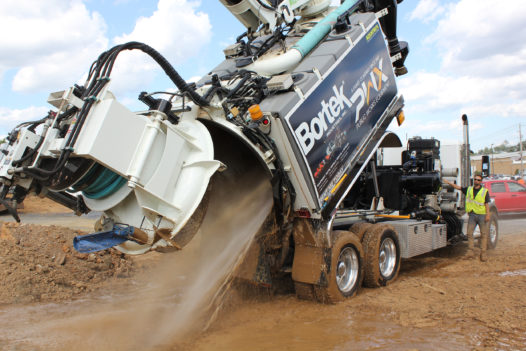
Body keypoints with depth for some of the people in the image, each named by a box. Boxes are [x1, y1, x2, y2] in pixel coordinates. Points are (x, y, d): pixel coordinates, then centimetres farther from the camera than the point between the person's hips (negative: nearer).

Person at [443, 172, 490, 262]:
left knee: (483, 234, 1)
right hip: (472, 214, 3)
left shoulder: (485, 191, 2)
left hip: (482, 215, -2)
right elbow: (458, 187, 13)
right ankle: (470, 251, 2)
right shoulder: (469, 189, 11)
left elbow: (487, 204, -1)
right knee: (469, 233, -4)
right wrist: (448, 182, 6)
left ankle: (483, 253, 7)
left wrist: (487, 215, -9)